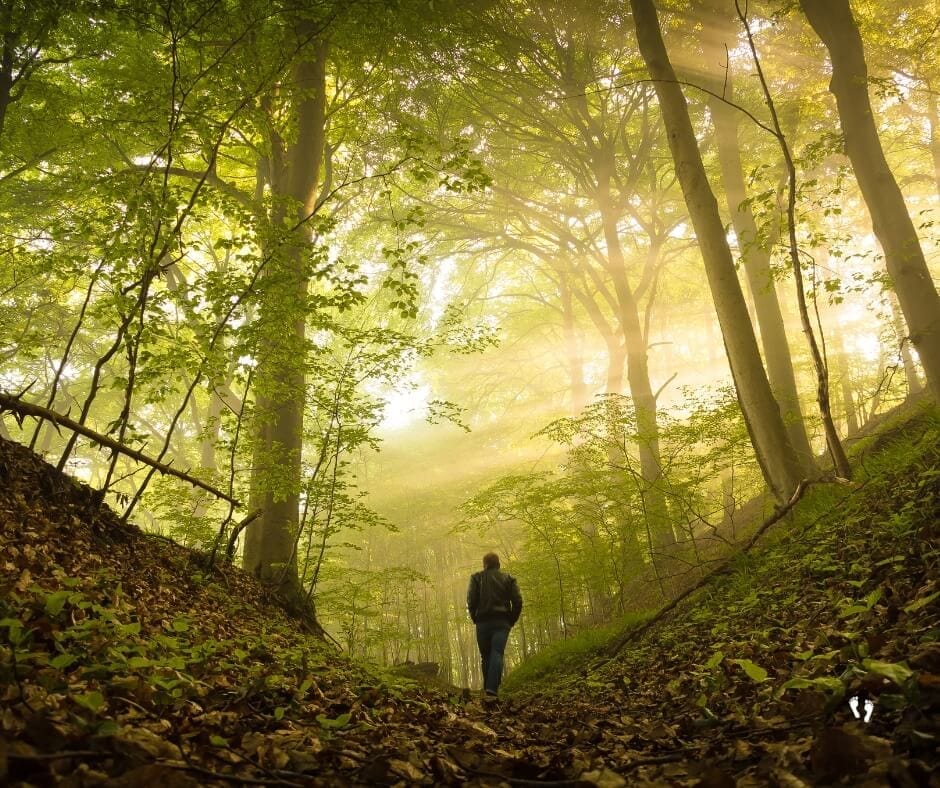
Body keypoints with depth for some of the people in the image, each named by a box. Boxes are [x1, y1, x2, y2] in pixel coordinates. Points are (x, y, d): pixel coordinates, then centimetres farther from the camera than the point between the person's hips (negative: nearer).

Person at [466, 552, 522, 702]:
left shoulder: (476, 577, 7)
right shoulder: (508, 578, 11)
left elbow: (471, 600, -4)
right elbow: (518, 601, 1)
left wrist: (475, 619, 7)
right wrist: (511, 621, 10)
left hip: (483, 622, 0)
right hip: (502, 622, 0)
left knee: (486, 656, 13)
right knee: (497, 654, -8)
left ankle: (487, 689, 14)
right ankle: (491, 691, -23)